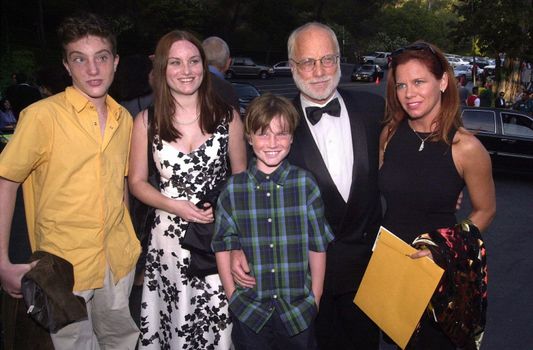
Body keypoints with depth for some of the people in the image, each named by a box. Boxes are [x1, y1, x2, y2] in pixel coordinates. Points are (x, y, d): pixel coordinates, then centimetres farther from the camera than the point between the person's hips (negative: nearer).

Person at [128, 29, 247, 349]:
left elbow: (242, 176, 9)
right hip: (170, 237, 0)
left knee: (218, 321, 4)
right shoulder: (147, 121, 0)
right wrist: (177, 206, -11)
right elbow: (138, 182, 5)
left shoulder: (227, 116, 0)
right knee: (173, 320, 8)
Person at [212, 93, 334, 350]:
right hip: (249, 309, 0)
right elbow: (223, 246, 1)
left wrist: (315, 299, -1)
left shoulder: (305, 184, -6)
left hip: (298, 310, 0)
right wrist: (233, 298, -2)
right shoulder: (234, 188, -4)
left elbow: (318, 246, -2)